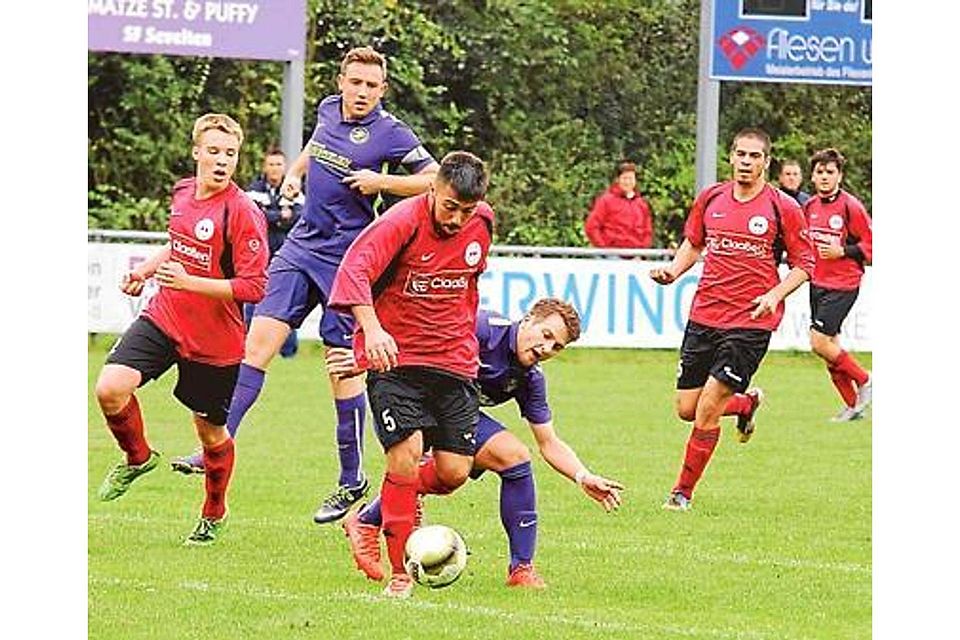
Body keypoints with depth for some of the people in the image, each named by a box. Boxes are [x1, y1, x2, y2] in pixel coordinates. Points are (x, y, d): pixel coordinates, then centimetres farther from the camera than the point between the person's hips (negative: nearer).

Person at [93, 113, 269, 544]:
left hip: (215, 340, -5)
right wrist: (148, 268, 11)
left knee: (210, 429, 10)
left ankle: (214, 514, 36)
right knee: (110, 388, -16)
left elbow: (253, 288, -23)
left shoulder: (243, 213, -19)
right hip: (163, 318, 5)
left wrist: (187, 281, -28)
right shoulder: (183, 192, 2)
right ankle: (137, 457, 13)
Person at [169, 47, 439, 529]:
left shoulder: (391, 134, -11)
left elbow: (434, 180, -11)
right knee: (258, 341, -4)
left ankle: (352, 480, 9)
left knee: (343, 367, -3)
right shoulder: (328, 110, 8)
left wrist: (381, 181, -20)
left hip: (345, 262, -6)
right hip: (301, 247, 6)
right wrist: (295, 172, 18)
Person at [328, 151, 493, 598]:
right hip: (395, 358, -5)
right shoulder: (403, 221, -16)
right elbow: (354, 268, -27)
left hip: (454, 362, 5)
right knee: (406, 453, -19)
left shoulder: (482, 223, 1)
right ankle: (400, 574, -6)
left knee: (454, 472, -3)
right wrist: (371, 328, -41)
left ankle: (375, 514, 29)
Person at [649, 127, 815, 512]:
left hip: (751, 322, -5)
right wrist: (673, 271, 2)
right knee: (687, 409, 6)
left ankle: (683, 493, 4)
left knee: (707, 410, -11)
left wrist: (775, 295, -15)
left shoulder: (783, 208, -5)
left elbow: (804, 263, 1)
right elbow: (693, 243, 20)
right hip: (704, 317, 5)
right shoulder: (710, 199, 6)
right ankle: (747, 403, 37)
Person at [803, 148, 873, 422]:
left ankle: (864, 381, 5)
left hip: (842, 285, -7)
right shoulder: (810, 206, 8)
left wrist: (842, 252, -20)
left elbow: (870, 245, -10)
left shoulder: (850, 206, -12)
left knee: (820, 342, -14)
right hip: (817, 283, 7)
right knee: (829, 347, 7)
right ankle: (853, 405, 18)